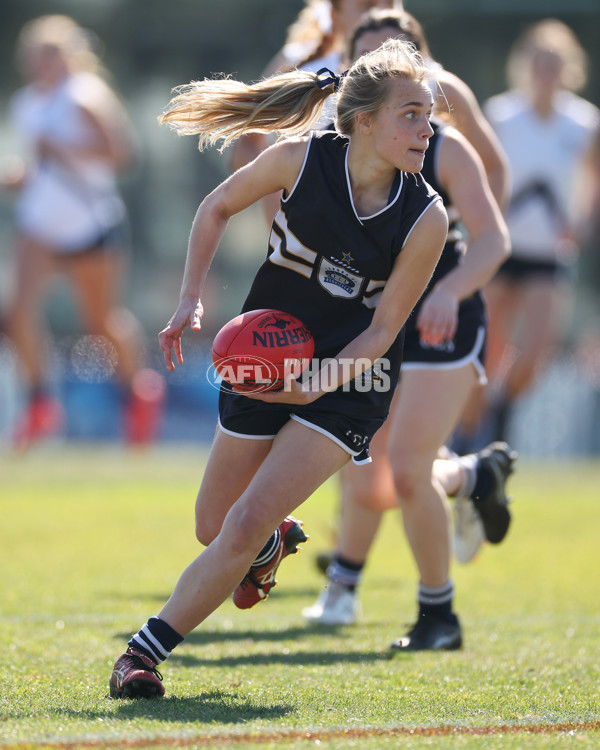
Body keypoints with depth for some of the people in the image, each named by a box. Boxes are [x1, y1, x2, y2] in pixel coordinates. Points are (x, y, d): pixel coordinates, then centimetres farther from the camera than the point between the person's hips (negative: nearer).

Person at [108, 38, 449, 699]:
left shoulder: (426, 217, -18)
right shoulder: (301, 159, -16)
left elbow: (381, 330, -10)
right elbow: (217, 208, 3)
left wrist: (319, 381, -24)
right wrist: (190, 300, -5)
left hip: (350, 382, -2)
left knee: (245, 524, -17)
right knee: (213, 529, 14)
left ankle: (146, 650, -6)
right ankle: (272, 545, 49)